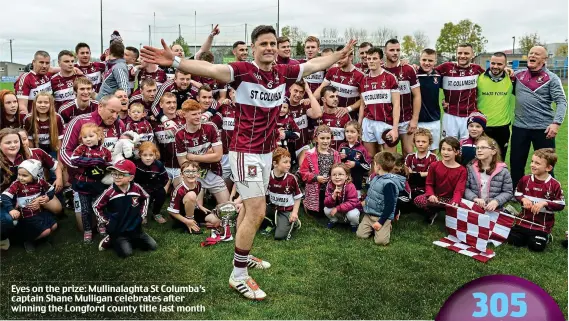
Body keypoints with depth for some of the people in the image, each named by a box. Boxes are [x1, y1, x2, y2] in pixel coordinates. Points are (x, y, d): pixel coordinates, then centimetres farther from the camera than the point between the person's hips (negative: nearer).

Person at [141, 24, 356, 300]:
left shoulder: (283, 73, 3)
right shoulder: (242, 70, -15)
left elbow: (314, 64, 17)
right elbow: (210, 69, -31)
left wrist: (340, 55, 27)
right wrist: (175, 61, -45)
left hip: (266, 152, 7)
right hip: (245, 152, -7)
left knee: (249, 208, 20)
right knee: (257, 212, -9)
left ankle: (242, 256, 38)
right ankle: (238, 276, 4)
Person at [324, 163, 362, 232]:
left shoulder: (350, 187, -28)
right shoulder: (329, 186, -16)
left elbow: (352, 203, -32)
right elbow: (327, 204, -19)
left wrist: (337, 208, -32)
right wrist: (333, 196, -39)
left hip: (350, 209, -3)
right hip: (338, 212, 4)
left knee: (352, 214, -34)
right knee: (326, 210, -20)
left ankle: (354, 224, 3)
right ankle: (334, 220, 13)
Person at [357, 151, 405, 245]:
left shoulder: (388, 183, -23)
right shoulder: (376, 178, 4)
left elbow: (390, 206, -24)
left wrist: (381, 222, -23)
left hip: (382, 216, -7)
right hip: (369, 214, 7)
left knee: (381, 240, -19)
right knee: (360, 234, -7)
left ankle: (387, 227, 9)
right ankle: (373, 227, 18)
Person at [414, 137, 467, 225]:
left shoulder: (461, 170, -6)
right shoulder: (434, 165, 0)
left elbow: (459, 190, -14)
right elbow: (429, 184, 3)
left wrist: (455, 202, -36)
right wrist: (431, 195, -20)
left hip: (451, 199, -1)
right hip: (435, 197, 2)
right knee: (417, 200, -27)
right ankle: (432, 212, 2)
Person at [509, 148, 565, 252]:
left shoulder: (554, 185, -12)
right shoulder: (525, 179, -2)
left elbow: (561, 204, -8)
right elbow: (517, 193, 12)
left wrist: (545, 203, -23)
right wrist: (523, 199, -10)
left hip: (542, 225, -3)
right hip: (524, 221, 3)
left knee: (536, 246, -10)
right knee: (513, 240, -2)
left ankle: (546, 236, 21)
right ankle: (527, 234, 26)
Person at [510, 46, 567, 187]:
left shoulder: (551, 78, -4)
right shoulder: (518, 74, 7)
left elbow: (561, 102, -9)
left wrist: (556, 122, -22)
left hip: (543, 128, -3)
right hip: (520, 126, 4)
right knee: (516, 163, 11)